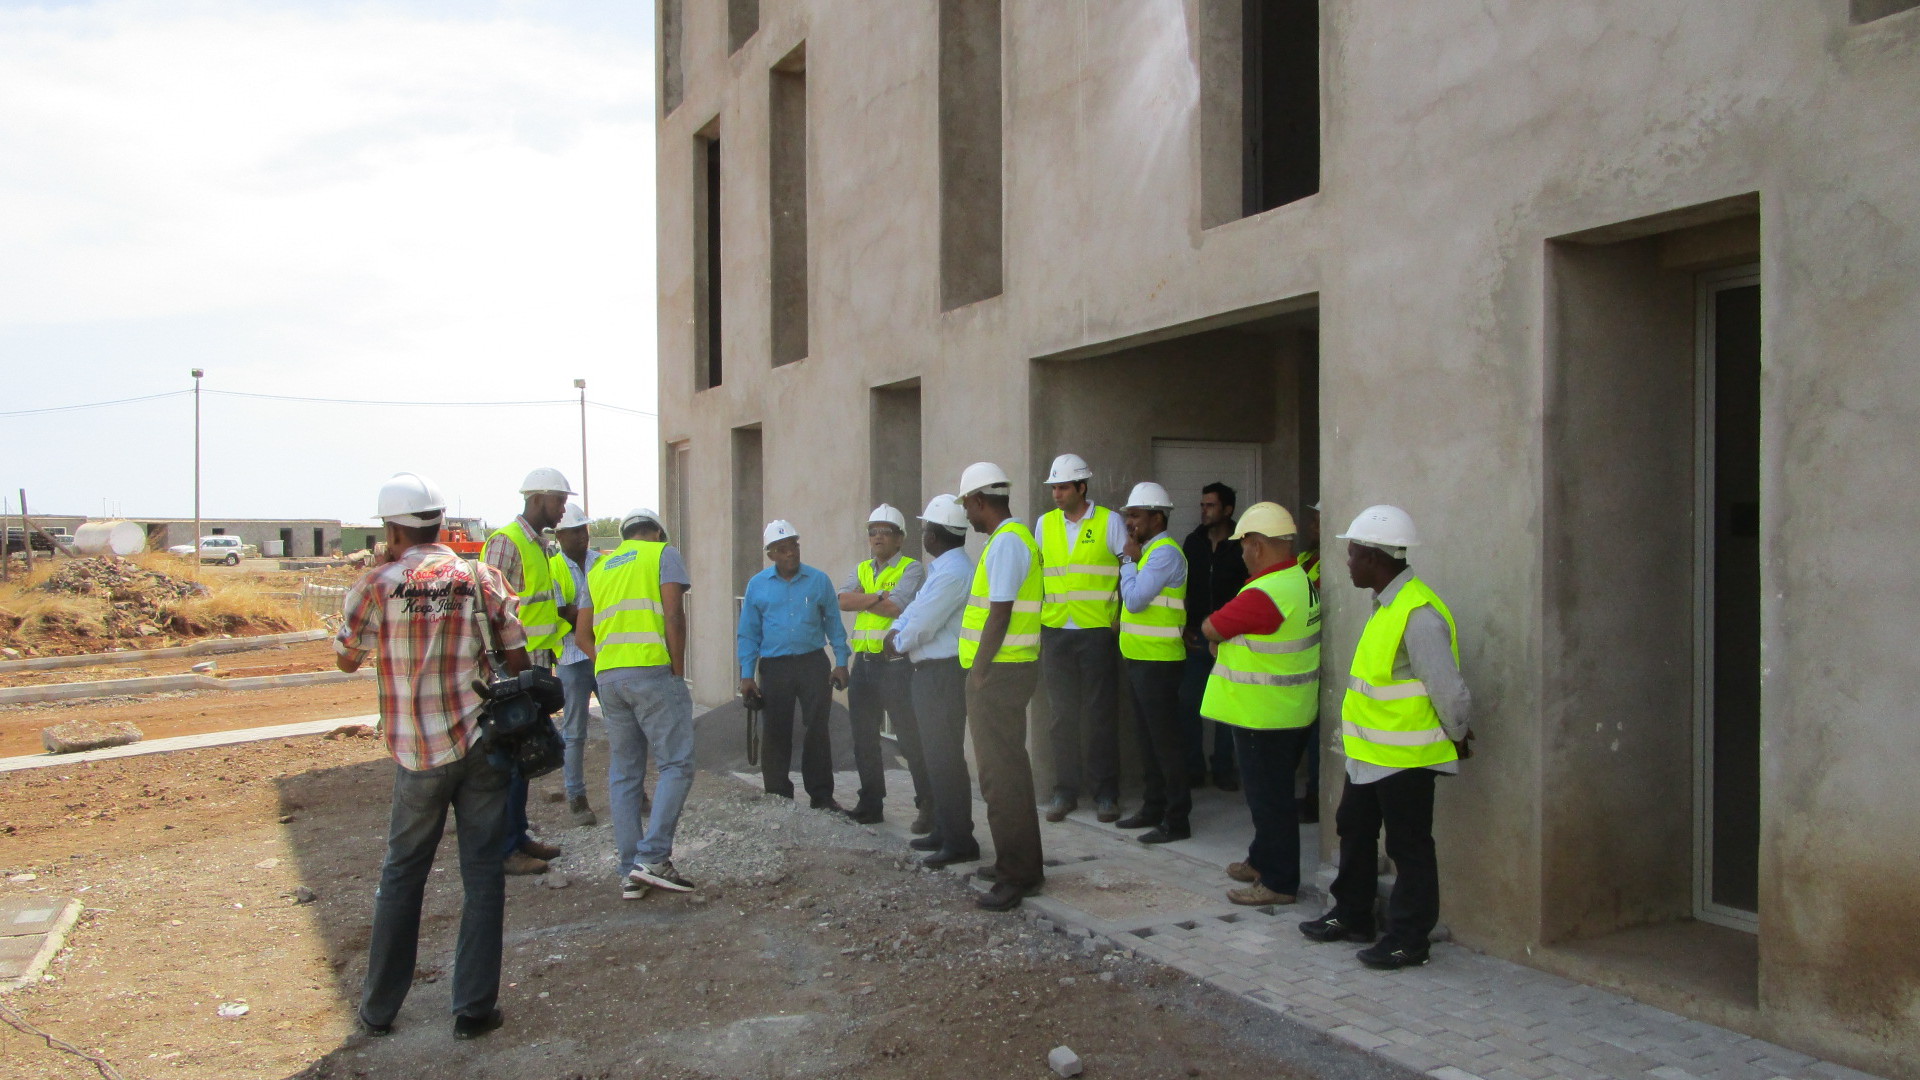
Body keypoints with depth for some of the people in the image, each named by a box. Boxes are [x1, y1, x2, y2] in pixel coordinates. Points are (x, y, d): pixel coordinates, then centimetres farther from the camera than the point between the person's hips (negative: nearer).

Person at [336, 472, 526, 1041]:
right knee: (483, 875, 7)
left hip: (417, 754, 0)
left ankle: (379, 1008, 24)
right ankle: (473, 1009, 11)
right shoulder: (484, 578, 0)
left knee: (402, 875, 15)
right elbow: (517, 661, 2)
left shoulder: (377, 584, -5)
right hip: (483, 744, 1)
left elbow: (346, 658, 8)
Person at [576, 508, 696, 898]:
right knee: (677, 764, -1)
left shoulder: (598, 568, 22)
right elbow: (673, 615, -7)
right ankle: (652, 858, -10)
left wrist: (609, 667, 16)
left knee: (623, 774, 9)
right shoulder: (663, 555, 6)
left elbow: (582, 636, 16)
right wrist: (678, 671, -4)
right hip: (652, 672, -6)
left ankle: (630, 872, 9)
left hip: (608, 676, 6)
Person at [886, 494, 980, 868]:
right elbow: (915, 609, 19)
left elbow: (920, 627, -21)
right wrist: (896, 630, 1)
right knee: (936, 754, 17)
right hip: (933, 673, 11)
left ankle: (959, 841, -2)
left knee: (945, 758, -7)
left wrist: (898, 641, -2)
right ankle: (944, 831, 27)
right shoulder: (943, 568, 15)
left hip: (944, 674, -11)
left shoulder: (952, 572, -21)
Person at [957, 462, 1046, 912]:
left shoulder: (1006, 542, -15)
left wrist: (979, 670, -18)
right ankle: (1018, 863, 26)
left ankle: (1018, 875, -2)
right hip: (1008, 668, 11)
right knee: (1010, 768, 17)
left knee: (1001, 774, -7)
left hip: (998, 672, -11)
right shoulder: (1014, 536, 16)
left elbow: (1000, 612, -21)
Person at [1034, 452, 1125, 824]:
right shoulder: (1045, 523, 10)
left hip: (1098, 631, -3)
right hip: (1055, 632, 3)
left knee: (1101, 713, 1)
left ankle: (1105, 793, 10)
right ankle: (1065, 791, 14)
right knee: (1062, 714, 5)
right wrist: (1034, 622, 12)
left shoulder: (1109, 521, 0)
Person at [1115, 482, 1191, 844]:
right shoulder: (1148, 551, 15)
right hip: (1140, 660, 10)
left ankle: (1177, 819, 1)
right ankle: (1153, 808, 25)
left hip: (1158, 662, -10)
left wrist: (1129, 560, -11)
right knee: (1148, 737, 15)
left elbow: (1134, 600, -21)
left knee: (1165, 740, -5)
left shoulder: (1165, 553, -16)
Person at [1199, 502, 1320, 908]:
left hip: (1263, 716, -10)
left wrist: (1215, 632, 6)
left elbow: (1210, 629, -16)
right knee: (1271, 792, 22)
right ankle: (1263, 861, 36)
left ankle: (1279, 882, 9)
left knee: (1269, 797, 0)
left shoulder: (1264, 594, -26)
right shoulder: (1300, 579, 7)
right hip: (1290, 710, 10)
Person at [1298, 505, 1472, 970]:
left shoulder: (1419, 615, -24)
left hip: (1405, 757, -10)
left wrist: (1458, 736, -8)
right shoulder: (1387, 605, 9)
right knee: (1354, 829, 21)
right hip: (1370, 752, 10)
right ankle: (1352, 915, 37)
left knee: (1408, 846, 4)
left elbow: (1448, 688, -23)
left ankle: (1408, 939, 17)